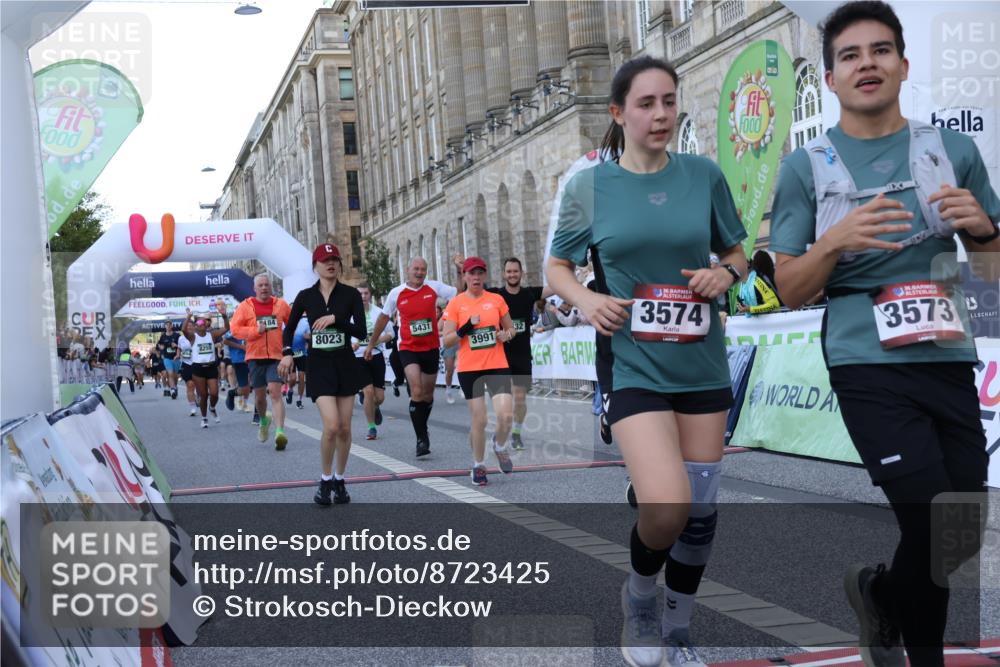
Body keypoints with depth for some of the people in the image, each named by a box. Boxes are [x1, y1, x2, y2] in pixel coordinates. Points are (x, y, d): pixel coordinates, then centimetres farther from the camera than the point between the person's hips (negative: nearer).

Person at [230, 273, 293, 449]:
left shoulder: (280, 304, 6)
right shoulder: (245, 306, 2)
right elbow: (234, 329, -3)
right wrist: (256, 330, -14)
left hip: (276, 356, -1)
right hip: (255, 356, 1)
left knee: (275, 392, -16)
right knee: (259, 395, 11)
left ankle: (280, 432, -22)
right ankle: (264, 420, 42)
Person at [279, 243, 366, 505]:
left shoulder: (351, 294, -3)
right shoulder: (306, 296, 1)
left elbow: (361, 331, -11)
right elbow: (290, 327, 12)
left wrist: (335, 319, -22)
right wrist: (287, 352, -4)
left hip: (345, 364, 1)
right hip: (318, 365, -1)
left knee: (345, 428, 5)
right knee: (331, 425, -15)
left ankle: (339, 480, 23)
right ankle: (325, 480, 5)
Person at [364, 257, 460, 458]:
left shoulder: (434, 287, -2)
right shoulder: (397, 293, -3)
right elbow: (383, 318, 10)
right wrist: (371, 344, 16)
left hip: (431, 348, 2)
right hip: (408, 349, -2)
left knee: (428, 393, 15)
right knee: (416, 392, -18)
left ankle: (423, 428, 39)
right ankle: (422, 439, -11)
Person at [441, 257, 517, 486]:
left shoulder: (497, 300, 6)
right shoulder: (455, 303, 0)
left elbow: (511, 328, 17)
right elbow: (447, 341, -2)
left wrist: (506, 334, -6)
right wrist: (465, 329, -19)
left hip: (497, 366, 1)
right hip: (469, 368, -1)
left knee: (506, 415, -11)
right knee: (479, 419, 1)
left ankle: (500, 446, 22)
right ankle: (478, 465, 22)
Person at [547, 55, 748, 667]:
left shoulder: (704, 175, 1)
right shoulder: (589, 187, -3)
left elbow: (737, 255, 12)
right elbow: (558, 268, 8)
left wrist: (725, 275, -11)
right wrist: (587, 299, -12)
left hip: (703, 364, 3)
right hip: (635, 367, -3)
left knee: (700, 511, 10)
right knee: (665, 506, -19)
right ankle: (641, 593, 16)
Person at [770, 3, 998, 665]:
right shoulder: (806, 167, 0)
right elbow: (789, 291, 0)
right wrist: (836, 241, -18)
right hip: (869, 365, -4)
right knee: (938, 533, -8)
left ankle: (882, 594, 41)